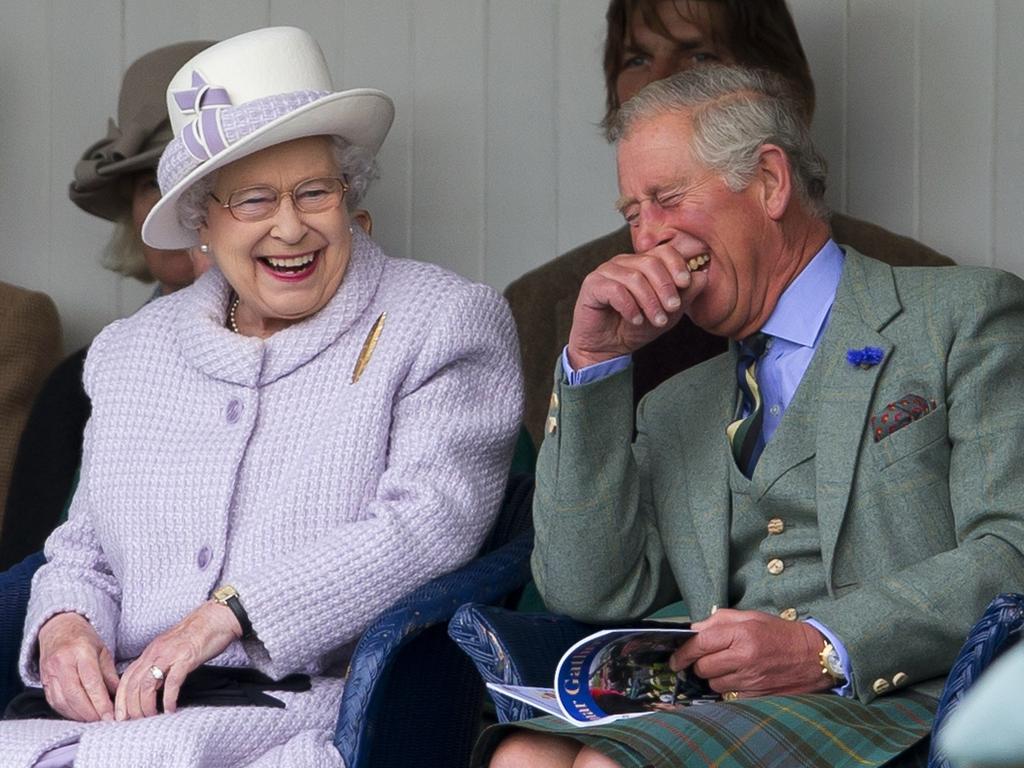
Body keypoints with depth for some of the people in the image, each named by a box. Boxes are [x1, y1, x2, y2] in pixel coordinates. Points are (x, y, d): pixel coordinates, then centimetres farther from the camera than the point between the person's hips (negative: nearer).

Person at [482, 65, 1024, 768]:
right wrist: (595, 362, 8)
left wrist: (828, 649, -18)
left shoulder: (964, 316, 7)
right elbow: (592, 595, 11)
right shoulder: (676, 412, 26)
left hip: (899, 709, -5)